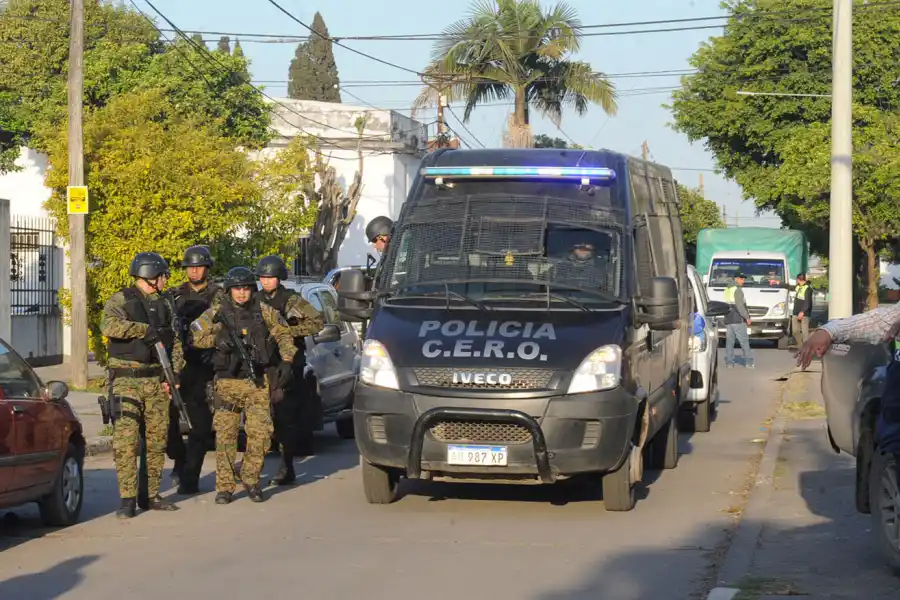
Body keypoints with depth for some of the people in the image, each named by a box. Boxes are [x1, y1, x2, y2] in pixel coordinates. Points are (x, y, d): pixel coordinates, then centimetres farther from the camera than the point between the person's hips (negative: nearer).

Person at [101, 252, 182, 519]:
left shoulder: (163, 305, 15)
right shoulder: (120, 300, -3)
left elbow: (176, 343, 13)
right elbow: (109, 326, -24)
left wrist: (173, 376, 0)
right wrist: (145, 329, -22)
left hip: (157, 381, 6)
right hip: (127, 380, -6)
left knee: (157, 441, 7)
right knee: (125, 441, -11)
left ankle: (152, 495, 16)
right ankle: (127, 500, -11)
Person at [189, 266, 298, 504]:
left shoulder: (265, 312, 7)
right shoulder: (216, 314, 4)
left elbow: (284, 335, 16)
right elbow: (193, 335, 5)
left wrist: (286, 361, 4)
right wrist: (217, 339, -9)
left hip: (258, 384, 1)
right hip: (227, 383, -1)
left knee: (260, 434, -7)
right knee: (225, 436, -2)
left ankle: (250, 479, 12)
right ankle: (224, 487, 4)